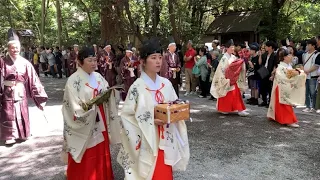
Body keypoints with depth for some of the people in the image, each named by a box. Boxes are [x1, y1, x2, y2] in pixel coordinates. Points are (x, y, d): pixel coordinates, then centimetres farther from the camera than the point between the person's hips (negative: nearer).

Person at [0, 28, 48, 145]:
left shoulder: (25, 63, -2)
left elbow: (33, 80, -3)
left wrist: (40, 96, -5)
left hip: (21, 94, 2)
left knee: (22, 115, 11)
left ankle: (22, 134, 27)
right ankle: (9, 136, 16)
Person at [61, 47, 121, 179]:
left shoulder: (98, 77, 6)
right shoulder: (73, 80, -12)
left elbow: (107, 96, 9)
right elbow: (75, 107, -16)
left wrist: (110, 93, -12)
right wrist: (94, 102, -27)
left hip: (100, 123, 6)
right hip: (83, 126, -5)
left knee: (101, 155, 15)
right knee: (86, 161, 5)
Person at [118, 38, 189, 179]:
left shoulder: (166, 83, 2)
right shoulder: (137, 87, -13)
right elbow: (126, 116, -13)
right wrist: (150, 120, -20)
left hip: (165, 140, 5)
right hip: (147, 142, -4)